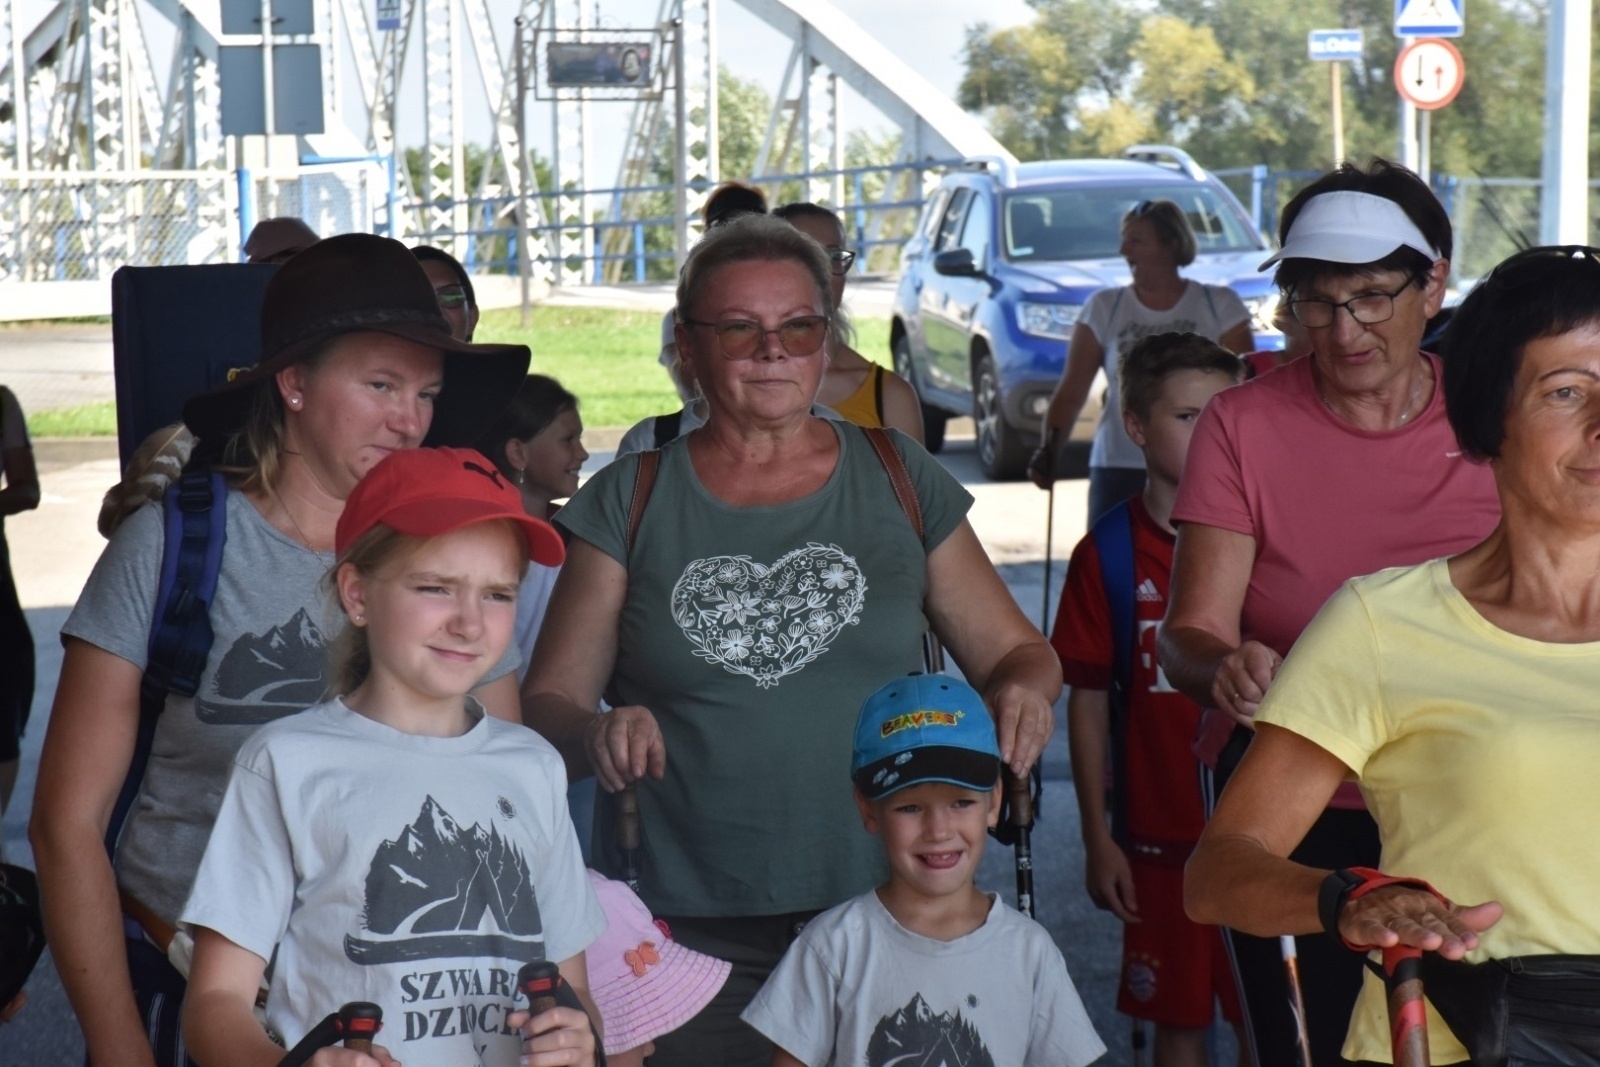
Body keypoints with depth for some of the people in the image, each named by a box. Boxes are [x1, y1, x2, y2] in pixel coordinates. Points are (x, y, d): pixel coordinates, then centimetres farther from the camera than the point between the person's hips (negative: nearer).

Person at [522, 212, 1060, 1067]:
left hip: (885, 919, 1)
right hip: (686, 930, -1)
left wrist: (1024, 691, -9)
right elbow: (544, 707, 3)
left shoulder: (899, 481, 8)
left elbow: (1018, 650, 13)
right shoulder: (628, 504, 5)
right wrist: (597, 735, -19)